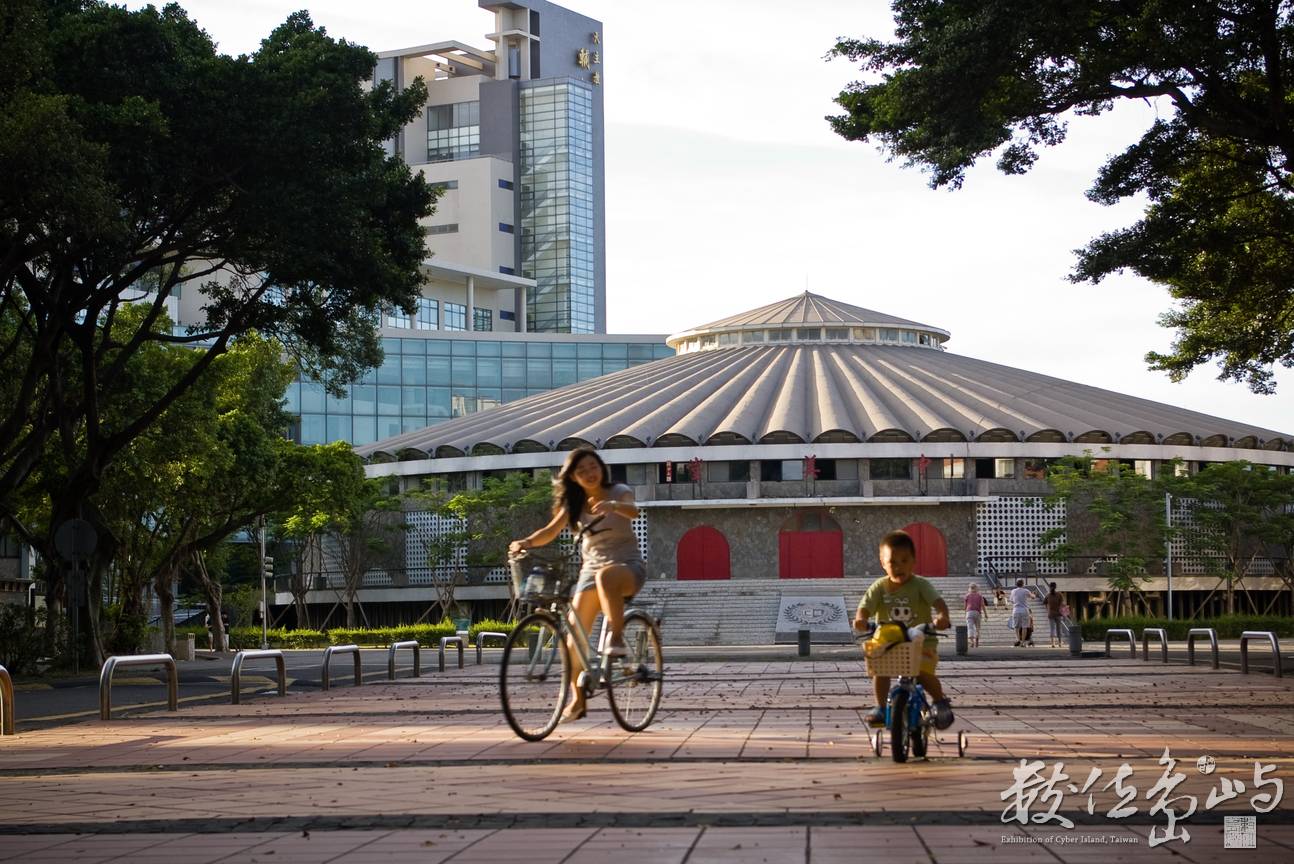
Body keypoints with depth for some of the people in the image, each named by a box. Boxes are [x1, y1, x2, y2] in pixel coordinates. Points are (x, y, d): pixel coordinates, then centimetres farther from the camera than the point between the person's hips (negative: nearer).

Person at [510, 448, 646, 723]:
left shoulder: (618, 492, -4)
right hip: (591, 569, 4)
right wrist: (527, 542, -31)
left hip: (628, 566, -4)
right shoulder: (574, 504, 5)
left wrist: (613, 506, -50)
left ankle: (616, 638, -32)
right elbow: (551, 530, -10)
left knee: (605, 576, -42)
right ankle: (577, 699, 7)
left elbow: (632, 511, -27)